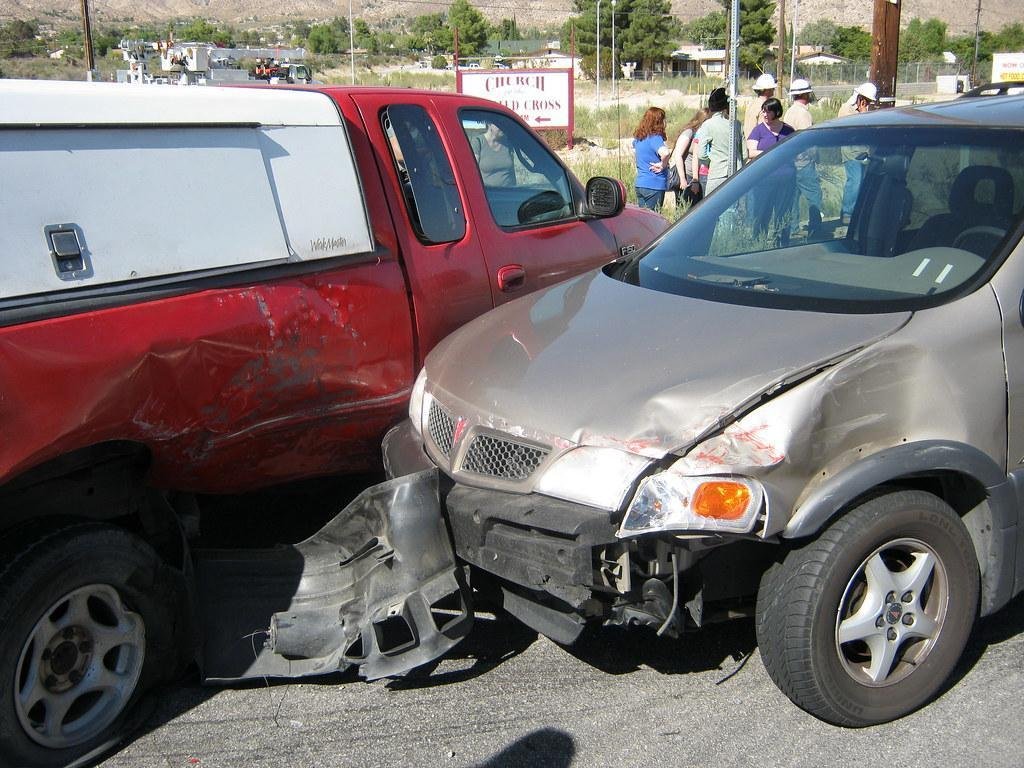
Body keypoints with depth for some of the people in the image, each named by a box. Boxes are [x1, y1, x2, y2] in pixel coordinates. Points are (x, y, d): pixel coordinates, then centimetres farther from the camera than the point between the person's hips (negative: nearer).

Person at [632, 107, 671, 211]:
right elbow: (665, 153, -35)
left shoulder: (637, 138, 9)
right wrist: (663, 165, -17)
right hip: (654, 186, -8)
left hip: (639, 184, 8)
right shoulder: (655, 138, -16)